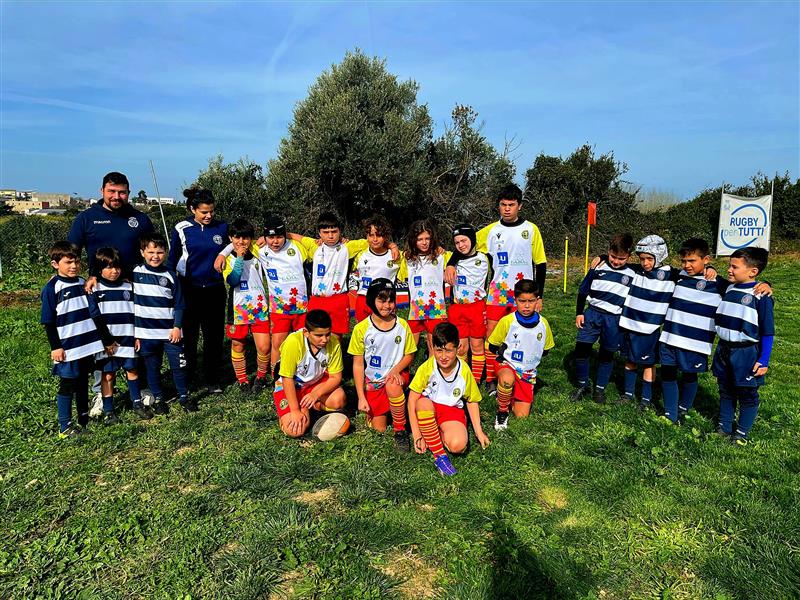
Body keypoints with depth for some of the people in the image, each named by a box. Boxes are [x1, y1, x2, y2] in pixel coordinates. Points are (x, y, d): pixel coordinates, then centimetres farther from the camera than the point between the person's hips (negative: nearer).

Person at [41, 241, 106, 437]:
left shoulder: (83, 283, 8)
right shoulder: (51, 288, -9)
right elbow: (48, 321, -8)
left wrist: (97, 338, 18)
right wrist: (55, 347, -11)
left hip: (87, 345, 5)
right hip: (67, 348, -5)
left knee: (82, 382, 16)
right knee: (67, 384, 3)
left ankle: (84, 417, 29)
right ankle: (65, 426, 14)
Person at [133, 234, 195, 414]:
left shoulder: (171, 276, 1)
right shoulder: (135, 274, 0)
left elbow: (179, 304, 4)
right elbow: (130, 303, 3)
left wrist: (177, 327, -5)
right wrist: (133, 333, 2)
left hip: (170, 332, 0)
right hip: (146, 333, 0)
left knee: (179, 364, 2)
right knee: (152, 367, 11)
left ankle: (184, 396, 19)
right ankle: (157, 398, 26)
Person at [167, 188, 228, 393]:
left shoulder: (222, 227, 1)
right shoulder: (182, 229, -3)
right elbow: (172, 261, 4)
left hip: (215, 289, 1)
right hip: (189, 290, -1)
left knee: (214, 336, 5)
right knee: (189, 336, 9)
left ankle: (212, 379, 17)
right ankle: (188, 377, 24)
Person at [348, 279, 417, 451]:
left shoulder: (402, 325, -8)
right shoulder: (361, 329, -11)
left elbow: (409, 355, 2)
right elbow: (358, 364, -6)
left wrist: (396, 370, -20)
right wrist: (361, 397, -8)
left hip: (396, 375, -1)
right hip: (372, 381, 1)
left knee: (392, 386, -37)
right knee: (378, 428, 0)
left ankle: (400, 430, -15)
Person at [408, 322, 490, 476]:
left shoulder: (464, 371, -10)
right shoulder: (426, 368, -17)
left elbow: (472, 401, 5)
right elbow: (412, 400, -15)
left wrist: (479, 432, 2)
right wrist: (417, 435, -18)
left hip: (452, 410, 1)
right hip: (428, 410, -1)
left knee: (458, 445, -29)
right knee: (423, 403, -38)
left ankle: (433, 436, 6)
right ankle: (439, 454, -23)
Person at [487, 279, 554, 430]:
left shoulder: (543, 323, -3)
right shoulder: (507, 321, -12)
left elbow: (546, 349, 13)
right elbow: (492, 346, 0)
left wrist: (532, 358, 4)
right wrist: (502, 352, -11)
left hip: (528, 372, 3)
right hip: (507, 365, -3)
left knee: (522, 416, -1)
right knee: (507, 380, -40)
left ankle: (510, 396, 30)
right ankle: (502, 412, -13)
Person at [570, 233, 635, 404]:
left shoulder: (633, 275, 1)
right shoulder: (598, 268, -1)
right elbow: (583, 291, 6)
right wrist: (579, 313, 2)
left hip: (615, 319, 0)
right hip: (592, 314, 0)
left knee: (607, 354, 8)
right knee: (581, 348, -5)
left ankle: (600, 388, 24)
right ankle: (583, 385, 13)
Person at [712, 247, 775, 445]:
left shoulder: (761, 296, -14)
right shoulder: (728, 289, 4)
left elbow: (767, 332, -11)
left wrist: (764, 360, -13)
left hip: (746, 354, -6)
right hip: (724, 349, 6)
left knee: (747, 395, 10)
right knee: (726, 392, 18)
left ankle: (742, 432, 24)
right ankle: (724, 427, 32)